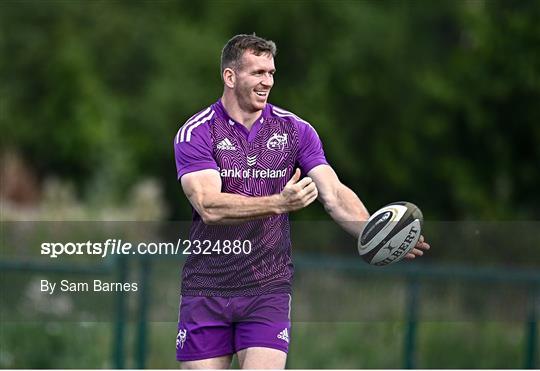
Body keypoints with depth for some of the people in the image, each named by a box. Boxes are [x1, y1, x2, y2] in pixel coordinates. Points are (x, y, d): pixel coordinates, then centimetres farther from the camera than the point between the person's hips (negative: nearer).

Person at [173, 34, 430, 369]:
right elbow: (209, 207, -20)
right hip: (206, 288, -1)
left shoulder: (296, 131, 4)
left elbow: (334, 194, -5)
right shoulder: (195, 133, -5)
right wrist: (279, 203, -33)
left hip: (268, 289, 1)